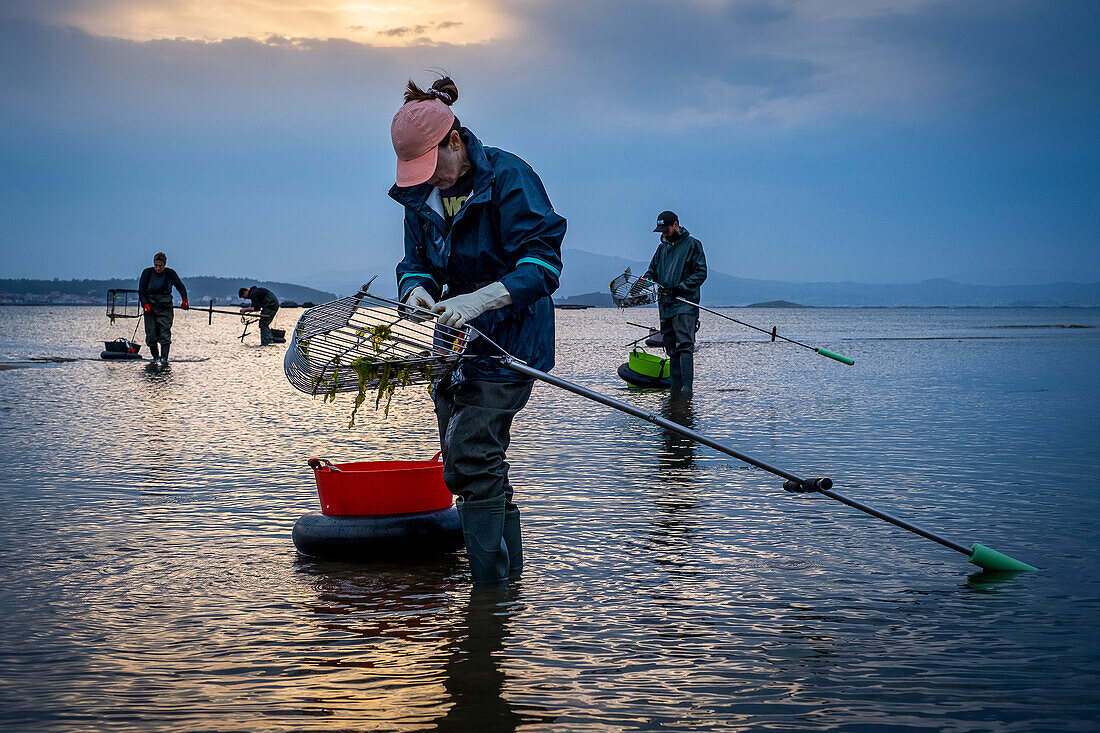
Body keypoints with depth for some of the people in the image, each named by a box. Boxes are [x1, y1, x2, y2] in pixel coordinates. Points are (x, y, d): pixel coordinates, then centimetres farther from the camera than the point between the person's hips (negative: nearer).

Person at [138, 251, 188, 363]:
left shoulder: (170, 273, 0)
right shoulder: (147, 273, -1)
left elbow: (181, 287, 10)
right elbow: (141, 291, -1)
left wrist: (184, 299, -5)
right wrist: (145, 304, -14)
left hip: (165, 307, -1)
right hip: (150, 307, 1)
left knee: (165, 332, -12)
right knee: (151, 334, -1)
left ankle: (164, 357, -12)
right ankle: (155, 356, 17)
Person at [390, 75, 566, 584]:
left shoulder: (508, 178, -15)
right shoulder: (420, 194, 7)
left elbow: (542, 261, -21)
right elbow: (416, 260, 11)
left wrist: (479, 300, -33)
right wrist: (417, 289, -14)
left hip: (507, 338, -8)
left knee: (470, 462, -16)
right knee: (469, 463, 10)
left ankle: (491, 587, -9)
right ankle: (510, 570, 21)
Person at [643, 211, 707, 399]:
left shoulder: (692, 245, 0)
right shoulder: (662, 247, 20)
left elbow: (701, 273, -6)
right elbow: (652, 272, 25)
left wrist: (680, 288, -16)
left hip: (685, 303, -7)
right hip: (665, 305, 7)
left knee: (685, 345, -17)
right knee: (672, 349, 5)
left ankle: (687, 387, -21)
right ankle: (675, 389, 6)